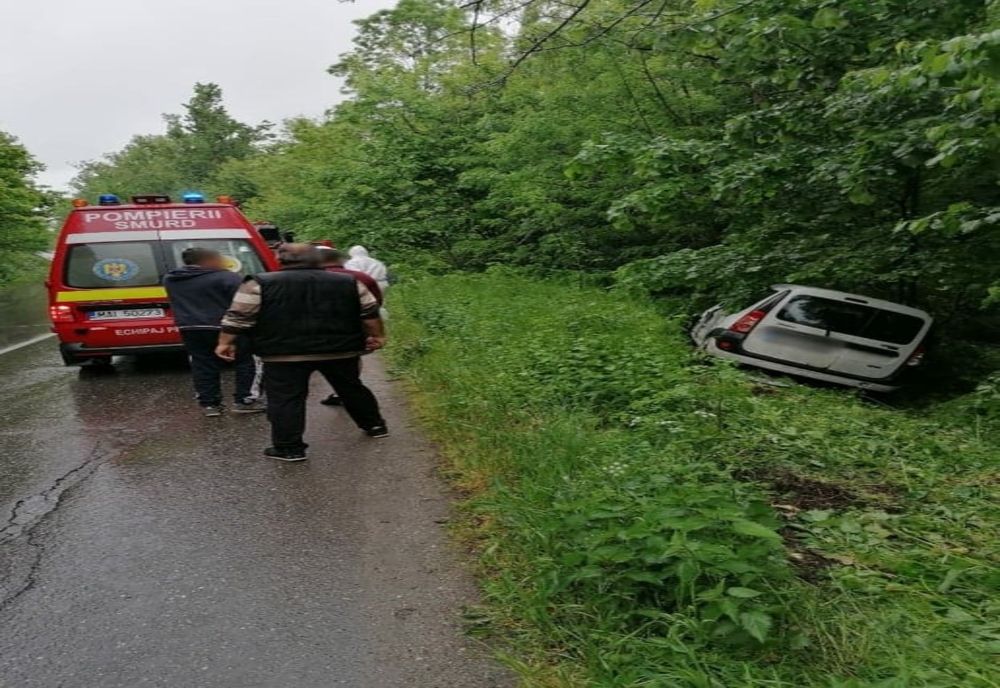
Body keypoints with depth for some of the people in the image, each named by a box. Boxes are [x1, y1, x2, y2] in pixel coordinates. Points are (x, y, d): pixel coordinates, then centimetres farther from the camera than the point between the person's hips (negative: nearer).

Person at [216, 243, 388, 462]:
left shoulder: (259, 284, 0)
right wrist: (377, 336, 19)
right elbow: (370, 313, 9)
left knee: (285, 399, 6)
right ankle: (375, 426, 30)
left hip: (284, 353, -3)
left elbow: (238, 317, 0)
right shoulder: (348, 282, 7)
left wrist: (225, 343, 9)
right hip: (340, 350, 3)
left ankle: (289, 448, 5)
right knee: (352, 389, 19)